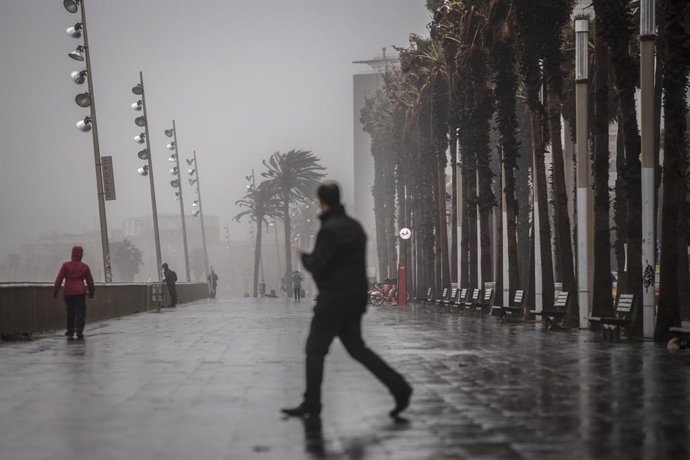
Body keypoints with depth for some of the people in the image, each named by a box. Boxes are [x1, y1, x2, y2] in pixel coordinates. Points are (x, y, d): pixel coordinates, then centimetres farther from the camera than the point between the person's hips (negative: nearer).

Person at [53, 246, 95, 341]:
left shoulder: (65, 265, 1)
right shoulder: (85, 267, 3)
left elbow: (59, 279, -3)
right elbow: (90, 281, 10)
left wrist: (55, 291, 0)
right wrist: (92, 292, 23)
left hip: (68, 292, 1)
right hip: (80, 292, -1)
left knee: (70, 312, 13)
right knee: (80, 312, -1)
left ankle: (70, 333, 14)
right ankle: (79, 333, -13)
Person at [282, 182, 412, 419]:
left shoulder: (330, 229, -16)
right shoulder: (354, 226, 13)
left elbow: (317, 266, -18)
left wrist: (305, 257, 3)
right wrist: (314, 257, 17)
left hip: (333, 300, -9)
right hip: (355, 299, 9)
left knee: (315, 350, 0)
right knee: (356, 347, 14)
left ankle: (311, 404, 3)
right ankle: (399, 387, 6)